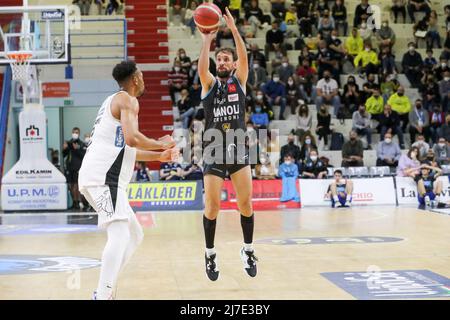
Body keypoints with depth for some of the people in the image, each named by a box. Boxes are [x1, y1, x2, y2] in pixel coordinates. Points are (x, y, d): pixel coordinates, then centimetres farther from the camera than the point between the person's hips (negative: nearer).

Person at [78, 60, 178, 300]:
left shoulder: (115, 100, 26)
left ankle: (103, 292, 13)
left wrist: (159, 156, 29)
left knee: (134, 235, 14)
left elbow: (124, 149, 33)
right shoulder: (127, 100, -4)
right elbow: (132, 138, -21)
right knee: (119, 234, -20)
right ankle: (103, 296, -28)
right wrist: (161, 143, -4)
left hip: (102, 177, 10)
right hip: (102, 176, -10)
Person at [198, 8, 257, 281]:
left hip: (238, 150, 1)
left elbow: (244, 58, -11)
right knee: (212, 206, -2)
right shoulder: (209, 83, 4)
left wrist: (234, 30, -21)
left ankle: (248, 250, 17)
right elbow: (202, 67, -17)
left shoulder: (240, 81, 6)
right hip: (214, 152, -1)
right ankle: (211, 254, 14)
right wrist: (207, 39, -20)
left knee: (246, 203, 1)